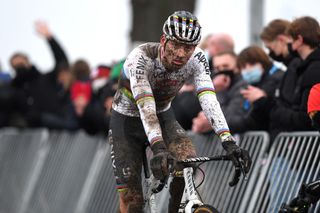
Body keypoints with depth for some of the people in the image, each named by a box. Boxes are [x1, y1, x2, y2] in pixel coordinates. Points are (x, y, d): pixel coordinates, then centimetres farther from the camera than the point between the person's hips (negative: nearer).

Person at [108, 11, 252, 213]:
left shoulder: (196, 59, -22)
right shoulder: (140, 58, -33)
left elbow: (209, 100, -32)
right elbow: (146, 108, -42)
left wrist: (228, 142, -46)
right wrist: (158, 149, -56)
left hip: (163, 117, 3)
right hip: (127, 121, -3)